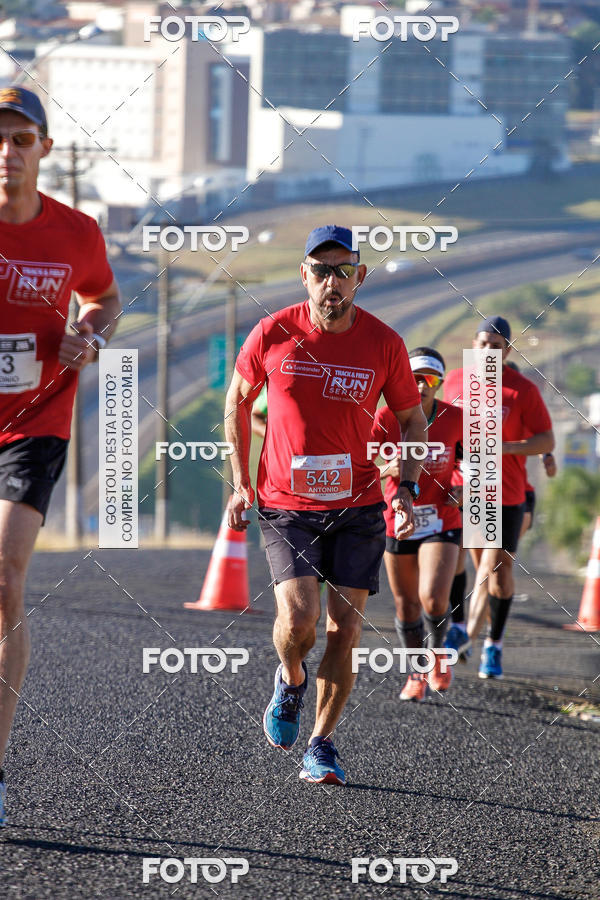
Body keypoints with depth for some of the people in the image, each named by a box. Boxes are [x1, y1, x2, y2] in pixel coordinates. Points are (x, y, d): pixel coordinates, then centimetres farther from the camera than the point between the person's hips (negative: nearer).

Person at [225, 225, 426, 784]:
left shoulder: (383, 344, -4)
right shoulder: (273, 334, -6)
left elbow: (413, 421, 9)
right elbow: (238, 400, 10)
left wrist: (407, 488, -6)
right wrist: (241, 483, 5)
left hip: (358, 508, 1)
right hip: (286, 506, -1)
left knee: (343, 633, -1)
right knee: (298, 621, -18)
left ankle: (321, 747, 14)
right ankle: (290, 678, 17)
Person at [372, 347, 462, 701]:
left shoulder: (454, 418, -5)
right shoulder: (386, 417, -9)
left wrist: (463, 487, -6)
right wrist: (389, 469, -28)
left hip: (442, 522, -1)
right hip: (398, 521, 1)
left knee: (433, 599, -18)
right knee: (407, 605, 9)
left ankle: (437, 652, 13)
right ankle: (417, 673, 31)